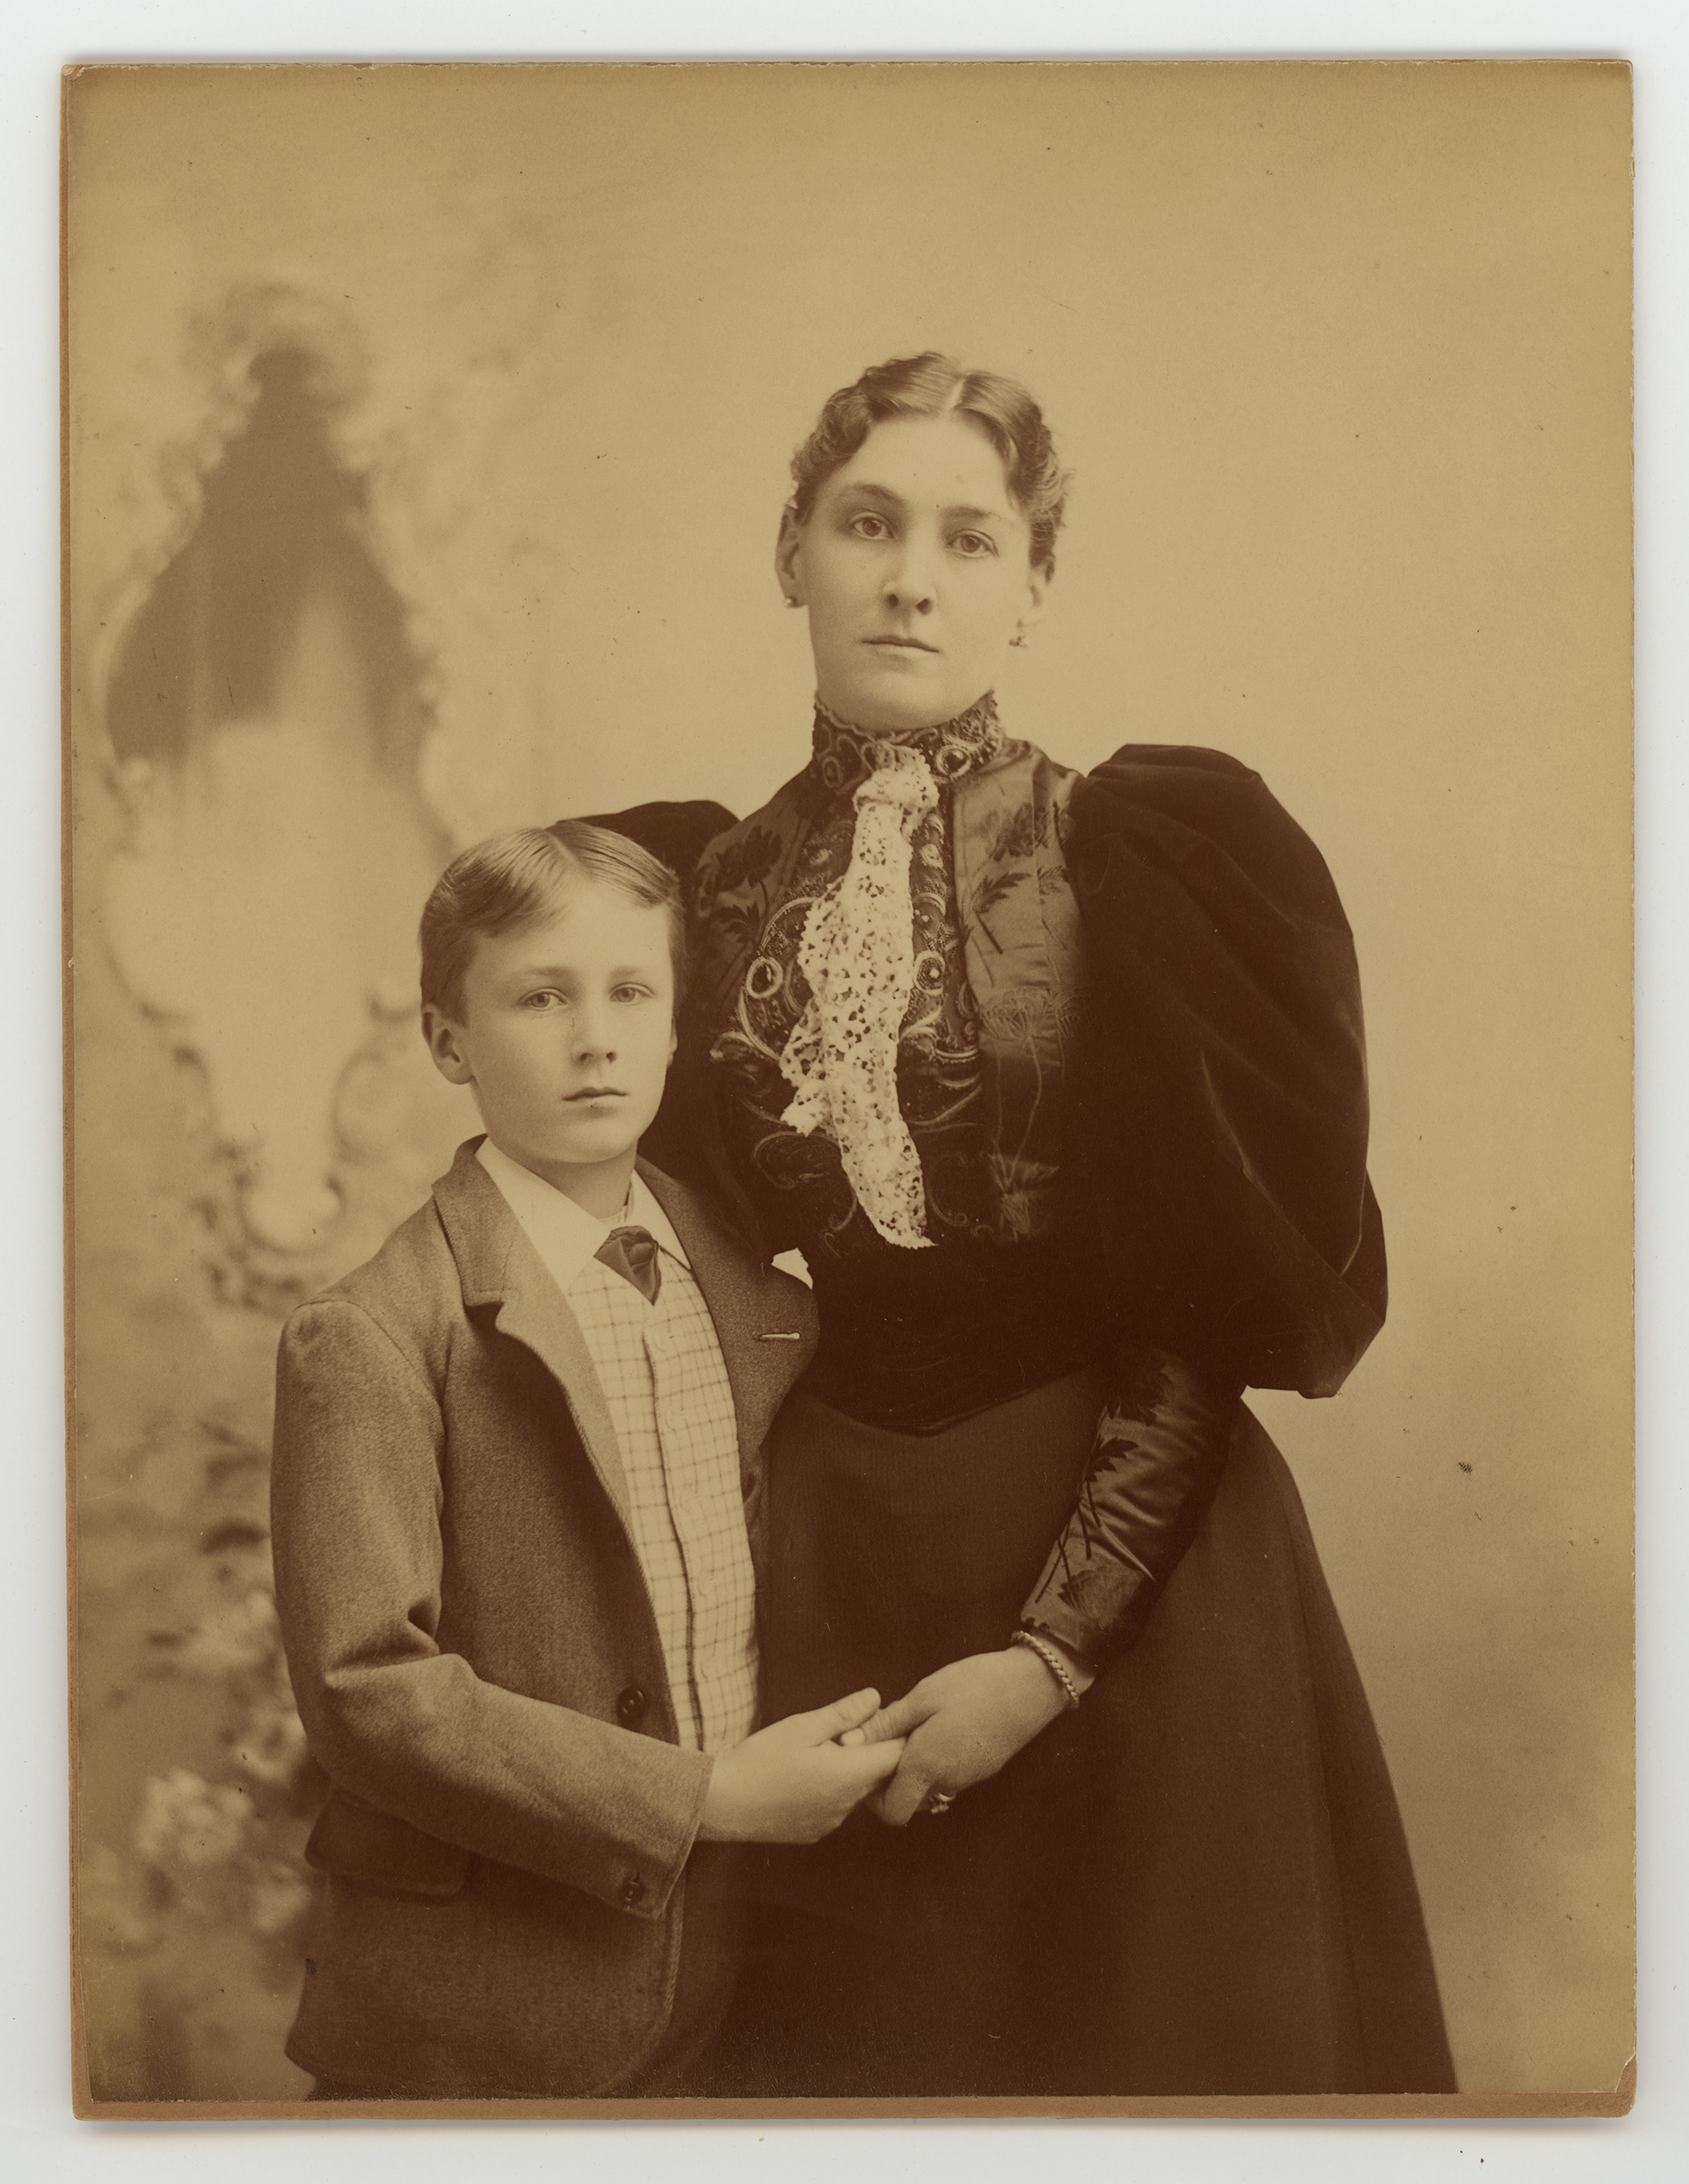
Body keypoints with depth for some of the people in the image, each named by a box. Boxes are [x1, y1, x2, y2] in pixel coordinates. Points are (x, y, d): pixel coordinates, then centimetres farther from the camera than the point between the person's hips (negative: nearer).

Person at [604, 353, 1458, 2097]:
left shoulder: (1138, 861, -7)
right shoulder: (713, 887, 4)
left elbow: (1215, 1308, -10)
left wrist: (1049, 1649, -16)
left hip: (1124, 1558, -3)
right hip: (817, 1563, 3)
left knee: (1124, 2034, 11)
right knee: (838, 2048, 14)